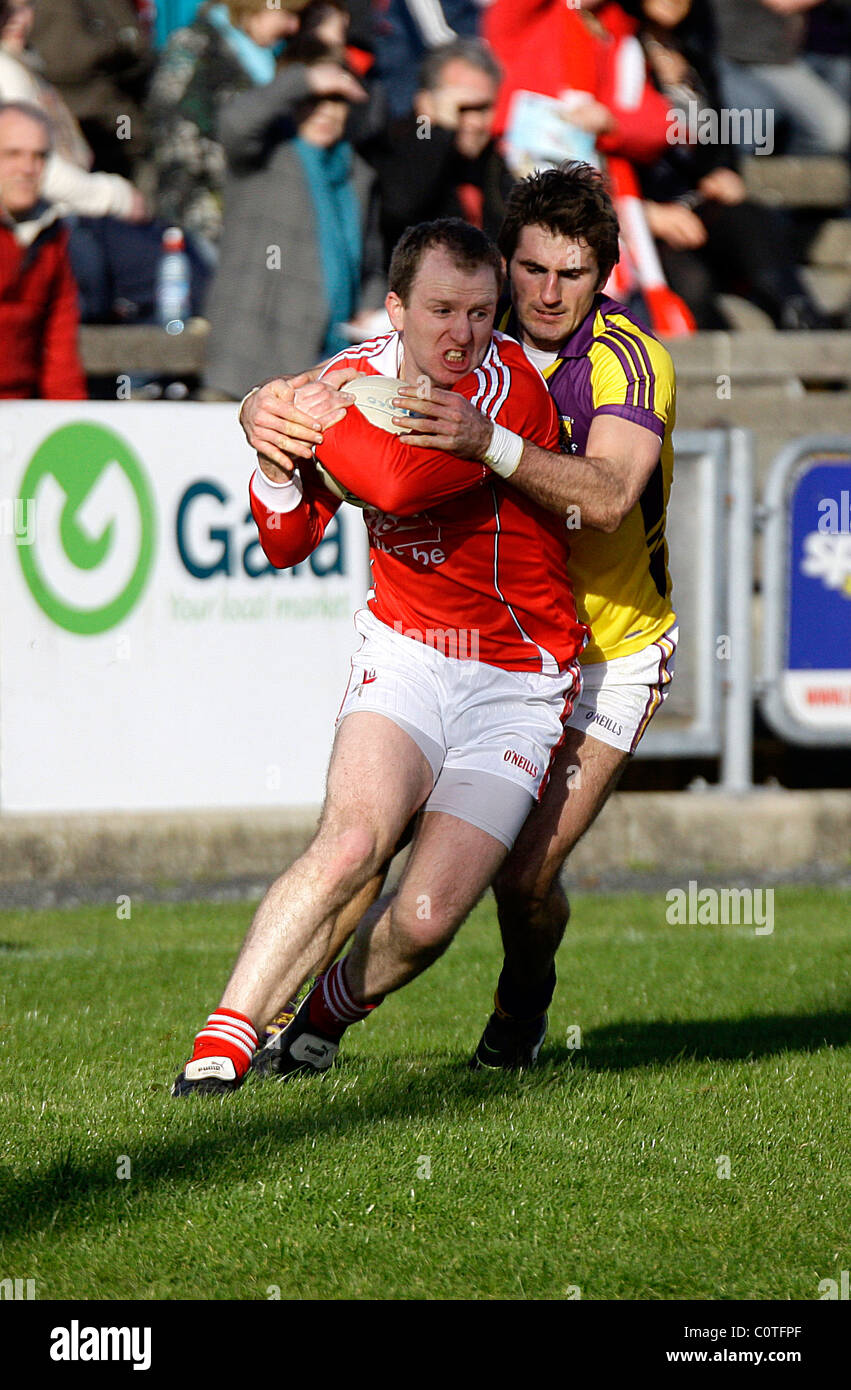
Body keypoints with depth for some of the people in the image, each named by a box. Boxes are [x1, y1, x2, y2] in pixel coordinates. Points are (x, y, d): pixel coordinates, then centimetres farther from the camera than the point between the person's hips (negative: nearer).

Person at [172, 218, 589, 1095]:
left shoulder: (510, 387, -17)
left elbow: (399, 481, -33)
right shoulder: (355, 376, 1)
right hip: (403, 656, 3)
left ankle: (324, 1018, 20)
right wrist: (277, 462, -11)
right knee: (350, 842, -24)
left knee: (427, 918, -11)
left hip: (516, 685, -2)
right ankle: (221, 1047, -20)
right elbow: (287, 543, 10)